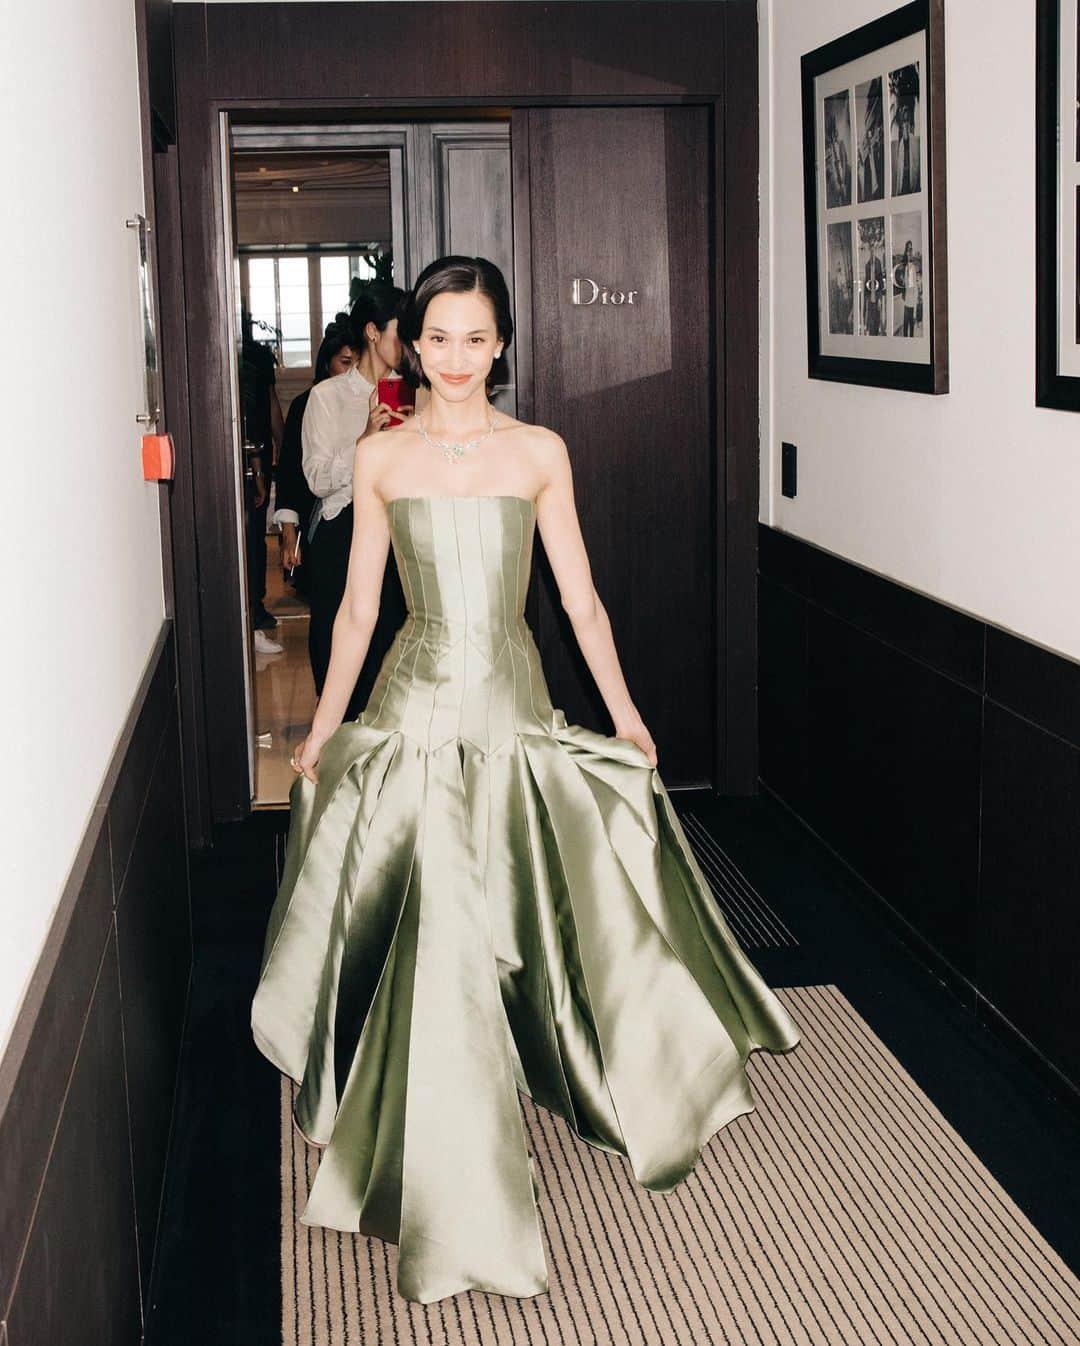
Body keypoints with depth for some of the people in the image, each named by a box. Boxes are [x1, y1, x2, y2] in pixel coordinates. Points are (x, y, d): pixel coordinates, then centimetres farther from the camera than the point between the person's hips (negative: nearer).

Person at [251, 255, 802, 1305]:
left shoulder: (540, 453, 2)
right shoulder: (382, 457, 2)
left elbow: (580, 598, 6)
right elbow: (358, 605, 7)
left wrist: (626, 715, 6)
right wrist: (321, 732, 9)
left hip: (512, 709, 1)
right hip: (413, 714, 0)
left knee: (504, 927, 3)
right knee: (434, 935, -4)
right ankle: (450, 1191, 8)